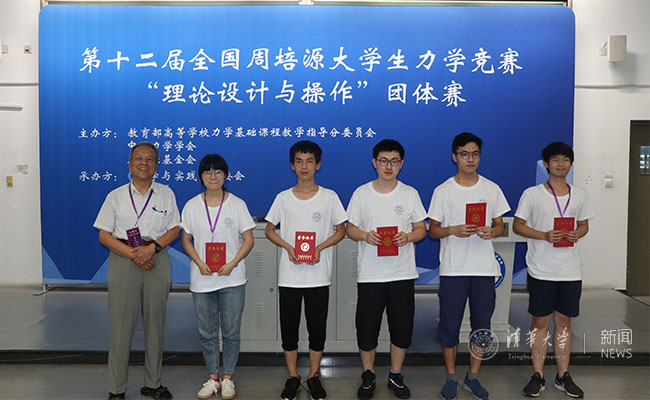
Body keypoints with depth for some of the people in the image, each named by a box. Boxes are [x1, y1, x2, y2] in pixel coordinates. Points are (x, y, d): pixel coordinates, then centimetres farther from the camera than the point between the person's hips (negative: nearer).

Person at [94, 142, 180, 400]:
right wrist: (133, 254, -11)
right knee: (121, 323, -1)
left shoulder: (166, 194, 9)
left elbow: (174, 230, 7)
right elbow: (104, 235, 2)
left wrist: (152, 248, -11)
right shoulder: (116, 196, 6)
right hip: (123, 260, -1)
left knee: (155, 323, 7)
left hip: (156, 260, 1)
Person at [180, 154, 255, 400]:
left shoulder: (237, 204, 0)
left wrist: (232, 264, -13)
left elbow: (248, 239, 0)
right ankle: (212, 379, 24)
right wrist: (200, 264, -9)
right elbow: (186, 240, 7)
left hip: (232, 278, -2)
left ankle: (228, 379, 20)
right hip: (202, 279, 2)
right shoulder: (192, 206, 5)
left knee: (231, 331, 5)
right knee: (207, 332, 9)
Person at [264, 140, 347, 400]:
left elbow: (341, 230, 5)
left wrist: (320, 247, -12)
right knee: (288, 328, 7)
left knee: (317, 329, 7)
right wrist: (287, 247, -8)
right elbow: (269, 230, 10)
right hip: (289, 276, 1)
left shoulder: (329, 197, 0)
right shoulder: (283, 198, 3)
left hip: (319, 276, -1)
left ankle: (314, 376, 25)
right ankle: (292, 377, 24)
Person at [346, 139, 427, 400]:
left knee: (402, 328, 8)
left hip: (403, 273, 1)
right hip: (370, 274, -1)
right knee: (366, 328, 5)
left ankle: (396, 376, 28)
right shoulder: (361, 193, 2)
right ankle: (368, 376, 26)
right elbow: (350, 228, 5)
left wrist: (408, 236, -15)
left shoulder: (410, 193, 4)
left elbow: (421, 229, 6)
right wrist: (365, 236, -16)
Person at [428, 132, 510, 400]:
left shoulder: (492, 189, 7)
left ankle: (472, 377, 26)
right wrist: (453, 230, -17)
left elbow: (500, 226, 11)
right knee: (449, 324, 4)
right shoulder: (443, 191, 1)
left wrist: (491, 231, -12)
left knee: (482, 325, 9)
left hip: (484, 268, 2)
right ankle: (451, 378, 21)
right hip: (453, 269, -2)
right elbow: (432, 229, 2)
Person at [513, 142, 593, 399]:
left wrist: (577, 234, -5)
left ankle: (563, 375, 22)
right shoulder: (532, 194, -3)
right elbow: (518, 225, -2)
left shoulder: (579, 195, 9)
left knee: (564, 321, 11)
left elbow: (584, 224, 18)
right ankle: (537, 376, 14)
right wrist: (545, 236, -16)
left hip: (571, 271, 3)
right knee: (540, 322, 3)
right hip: (541, 270, -3)